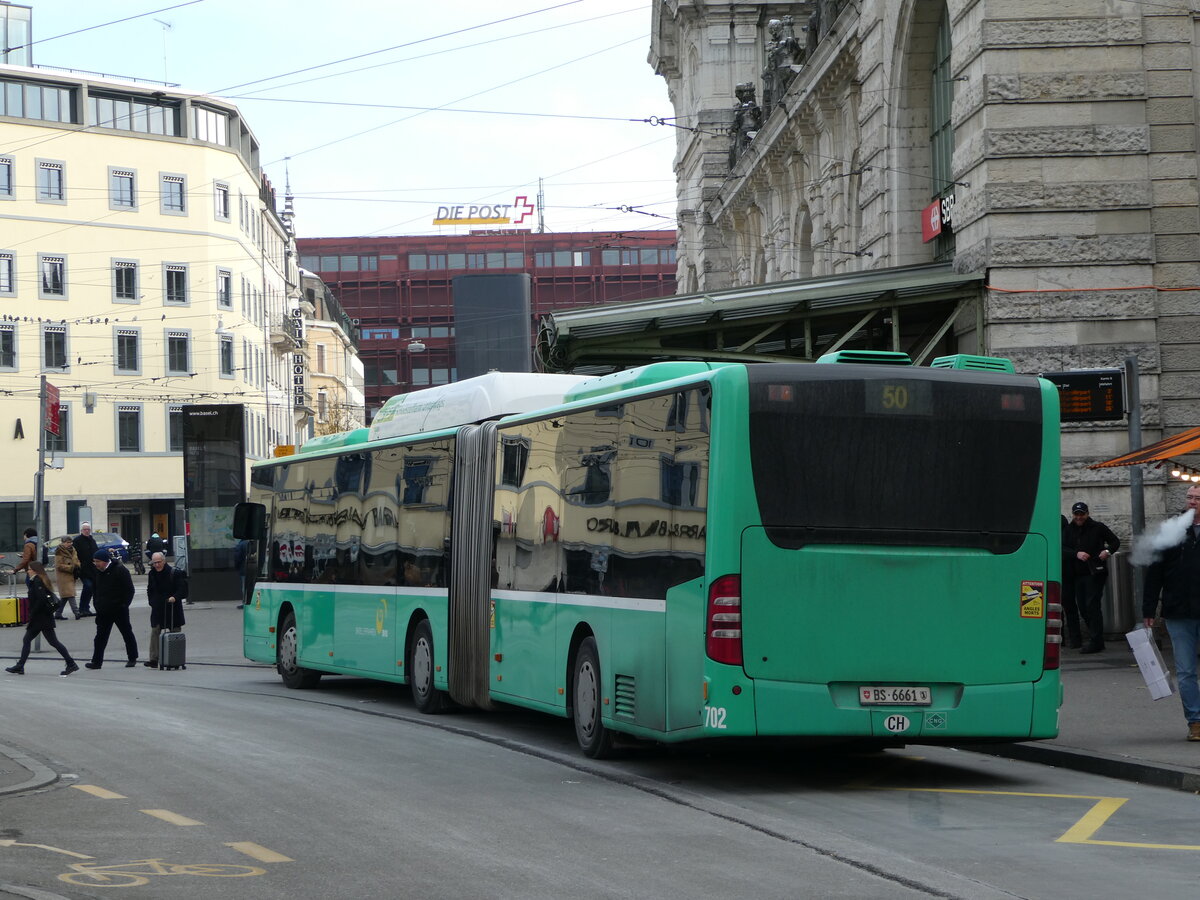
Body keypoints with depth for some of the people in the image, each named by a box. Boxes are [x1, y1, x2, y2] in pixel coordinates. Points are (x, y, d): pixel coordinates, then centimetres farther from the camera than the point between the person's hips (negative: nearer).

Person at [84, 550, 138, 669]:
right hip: (103, 611, 6)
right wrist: (97, 605, 9)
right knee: (101, 636, 1)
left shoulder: (120, 570, -12)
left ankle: (132, 658, 19)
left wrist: (124, 605, -15)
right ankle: (96, 661, 0)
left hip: (119, 610, -6)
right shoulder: (98, 571, 8)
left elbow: (129, 590, -11)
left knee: (127, 634, 7)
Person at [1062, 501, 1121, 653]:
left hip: (1095, 572, -6)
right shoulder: (1068, 530, 12)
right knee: (1082, 606, 8)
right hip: (1078, 573, 6)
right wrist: (1076, 553, -16)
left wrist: (1108, 551, -14)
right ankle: (1096, 638, 20)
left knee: (1092, 604, -12)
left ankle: (1096, 641, -11)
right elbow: (1063, 549, 2)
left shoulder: (1098, 528, 1)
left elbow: (1115, 541, 6)